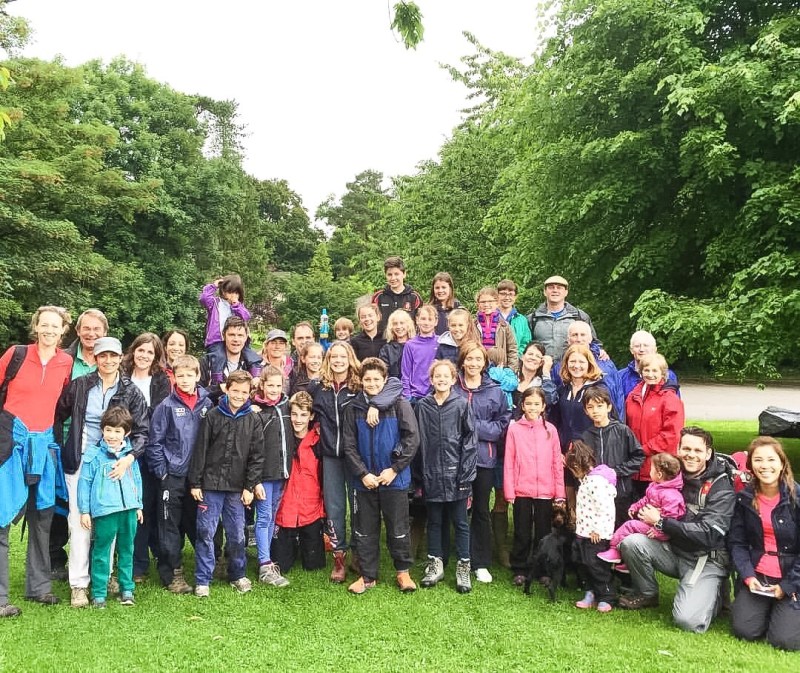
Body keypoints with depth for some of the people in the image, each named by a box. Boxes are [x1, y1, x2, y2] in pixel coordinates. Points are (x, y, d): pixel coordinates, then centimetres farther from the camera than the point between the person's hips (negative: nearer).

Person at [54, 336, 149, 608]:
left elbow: (142, 431, -3)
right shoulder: (79, 386, 2)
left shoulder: (131, 392, 0)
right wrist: (61, 449, 4)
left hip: (114, 463, 0)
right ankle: (79, 584, 5)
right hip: (80, 461, 0)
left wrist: (128, 458, -17)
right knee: (79, 521, -2)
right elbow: (58, 417, 12)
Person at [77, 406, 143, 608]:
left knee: (127, 550, 13)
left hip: (129, 510, 4)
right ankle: (98, 594, 13)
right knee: (101, 552, 3)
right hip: (104, 510, -4)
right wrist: (84, 510, -2)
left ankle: (127, 589, 24)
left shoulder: (130, 453, 9)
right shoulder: (93, 454, -4)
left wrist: (139, 505, 19)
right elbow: (84, 483, -1)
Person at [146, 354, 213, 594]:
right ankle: (172, 574, 17)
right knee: (171, 527, 5)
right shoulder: (167, 406, -6)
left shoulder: (207, 404, 3)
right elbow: (154, 442, -4)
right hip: (173, 476, -2)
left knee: (197, 524, 13)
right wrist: (161, 471, -7)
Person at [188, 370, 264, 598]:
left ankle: (237, 575, 26)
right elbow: (200, 451, -1)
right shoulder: (212, 416, -2)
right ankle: (202, 580, 13)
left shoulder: (253, 420, 2)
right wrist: (195, 483, -2)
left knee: (237, 534, 9)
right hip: (210, 485, -1)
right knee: (206, 533, 2)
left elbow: (256, 456, 2)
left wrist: (250, 486, -2)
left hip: (237, 487, 1)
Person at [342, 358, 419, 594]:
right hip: (364, 480, 2)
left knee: (398, 528, 8)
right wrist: (362, 473, -8)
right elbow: (349, 445, 1)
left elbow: (412, 439, -9)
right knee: (365, 530, 11)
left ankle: (403, 571, 27)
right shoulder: (353, 408, 1)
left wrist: (394, 469, -11)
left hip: (394, 479, -2)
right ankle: (367, 575, 26)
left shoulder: (399, 404, -6)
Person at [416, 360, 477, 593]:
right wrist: (418, 476, 2)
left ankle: (463, 567, 20)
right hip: (431, 475, 2)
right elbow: (416, 441, 4)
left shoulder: (461, 404, -3)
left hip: (455, 475, -2)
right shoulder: (422, 406, 2)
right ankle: (435, 564, 27)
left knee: (460, 522, 8)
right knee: (434, 521, 14)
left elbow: (470, 441, -4)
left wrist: (466, 475, -9)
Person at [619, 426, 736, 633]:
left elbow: (708, 533, -23)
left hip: (706, 559, -5)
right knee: (631, 542, -22)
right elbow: (653, 503, 17)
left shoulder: (721, 488, -13)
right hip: (674, 550, 5)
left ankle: (713, 593, 11)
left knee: (689, 621, -22)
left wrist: (661, 523, -20)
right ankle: (648, 595, 4)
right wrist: (646, 513, -7)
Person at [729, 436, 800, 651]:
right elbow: (736, 542, 2)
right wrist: (747, 576, -12)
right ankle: (768, 608, 21)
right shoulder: (744, 498, 1)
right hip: (756, 575, 3)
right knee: (744, 630, -10)